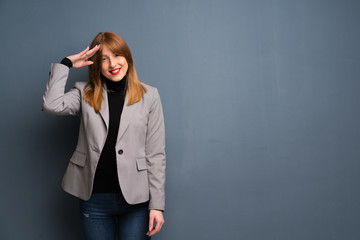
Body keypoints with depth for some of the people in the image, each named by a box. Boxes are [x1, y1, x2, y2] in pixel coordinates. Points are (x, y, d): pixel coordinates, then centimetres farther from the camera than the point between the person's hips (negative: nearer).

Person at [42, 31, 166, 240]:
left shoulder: (149, 95, 2)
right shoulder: (85, 94, 7)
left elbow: (156, 154, -1)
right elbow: (52, 104, -14)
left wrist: (157, 204, -5)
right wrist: (66, 64, -4)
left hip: (136, 199, -1)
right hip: (94, 198, 2)